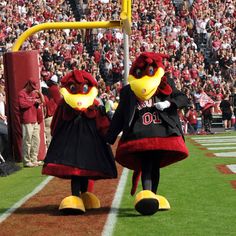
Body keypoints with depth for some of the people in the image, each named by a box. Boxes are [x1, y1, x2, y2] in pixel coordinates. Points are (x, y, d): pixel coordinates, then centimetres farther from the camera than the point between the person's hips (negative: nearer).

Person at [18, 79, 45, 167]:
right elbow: (22, 104, -18)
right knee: (27, 141, -7)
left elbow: (42, 102, 22)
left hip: (35, 120, 8)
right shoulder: (22, 93, -4)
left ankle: (34, 159, 17)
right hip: (27, 121, -8)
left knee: (36, 140, 9)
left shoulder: (34, 93, 20)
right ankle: (26, 161, -4)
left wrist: (39, 93, 5)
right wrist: (33, 101, -9)